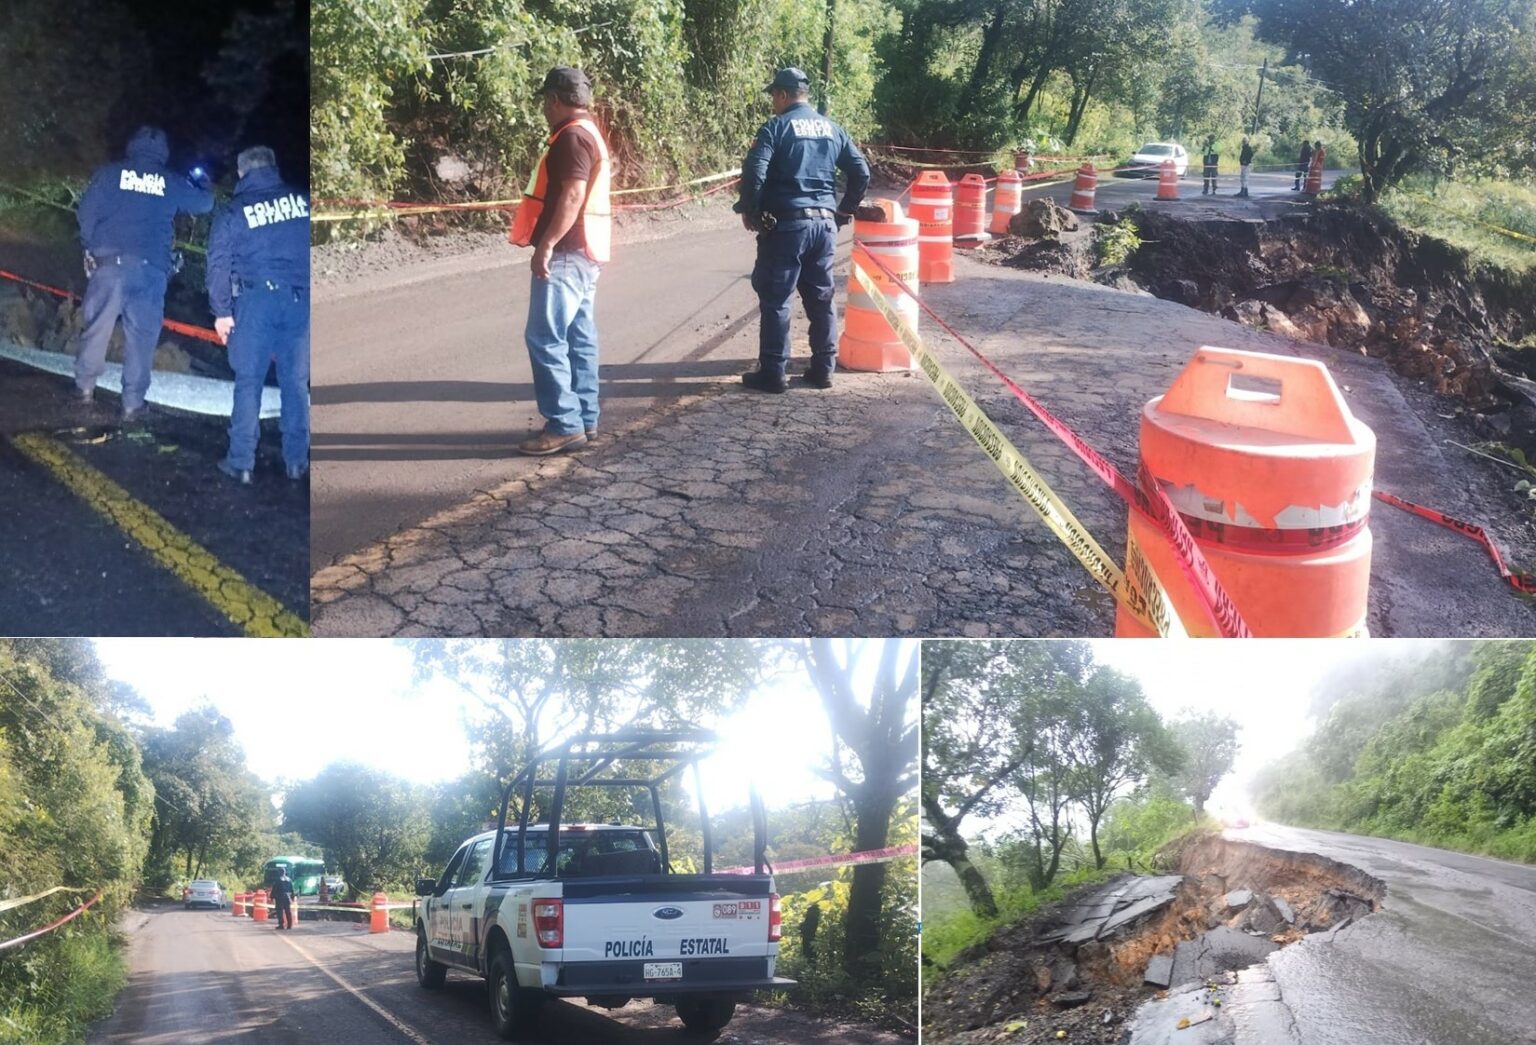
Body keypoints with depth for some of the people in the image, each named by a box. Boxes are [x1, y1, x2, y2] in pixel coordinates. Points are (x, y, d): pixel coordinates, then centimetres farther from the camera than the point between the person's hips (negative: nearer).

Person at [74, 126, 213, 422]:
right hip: (151, 268, 0)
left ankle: (85, 387, 16)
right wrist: (201, 181, 40)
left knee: (97, 325, 11)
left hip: (110, 264, 0)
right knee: (141, 335, 3)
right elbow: (204, 203, 19)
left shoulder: (109, 174, 5)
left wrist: (92, 246, 17)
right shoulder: (171, 182, 6)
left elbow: (86, 214, 2)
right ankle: (133, 402, 4)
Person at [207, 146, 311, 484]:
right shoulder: (301, 201, 7)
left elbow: (218, 263, 2)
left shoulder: (232, 212, 5)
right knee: (296, 381, 9)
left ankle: (241, 462, 5)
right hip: (301, 300, 1)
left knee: (248, 381, 5)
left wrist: (221, 310, 6)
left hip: (255, 299, -1)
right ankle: (296, 460, 12)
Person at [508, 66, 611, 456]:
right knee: (579, 338, 11)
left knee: (545, 338, -10)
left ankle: (565, 424, -10)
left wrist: (546, 244, -25)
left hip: (565, 253, -11)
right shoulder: (588, 133, 18)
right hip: (583, 251, 11)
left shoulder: (572, 137, -14)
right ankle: (585, 419, 15)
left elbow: (572, 196, -24)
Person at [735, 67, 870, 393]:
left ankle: (772, 373, 1)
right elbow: (861, 172, 11)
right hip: (825, 224, 6)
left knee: (775, 300, 0)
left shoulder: (777, 127, -5)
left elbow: (754, 172, -16)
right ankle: (823, 369, 17)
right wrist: (844, 210, 20)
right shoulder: (831, 128, 12)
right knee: (821, 299, 13)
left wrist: (749, 210, -4)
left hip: (786, 224, -6)